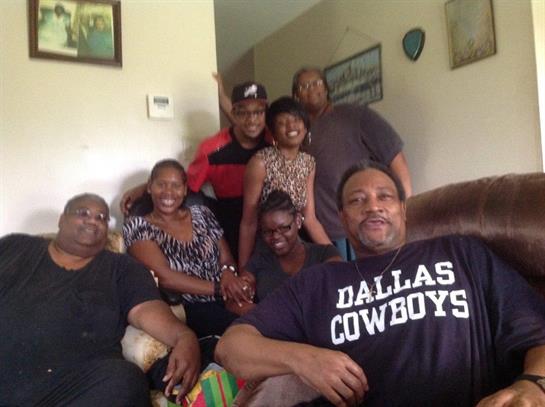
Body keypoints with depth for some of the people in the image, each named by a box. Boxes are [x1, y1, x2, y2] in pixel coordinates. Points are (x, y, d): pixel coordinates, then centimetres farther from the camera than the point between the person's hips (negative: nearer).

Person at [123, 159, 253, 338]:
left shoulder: (201, 214, 14)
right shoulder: (137, 226, 2)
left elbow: (226, 258, 13)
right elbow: (165, 278, -9)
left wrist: (228, 272, -12)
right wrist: (219, 288, -16)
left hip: (225, 299, 5)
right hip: (186, 311, -4)